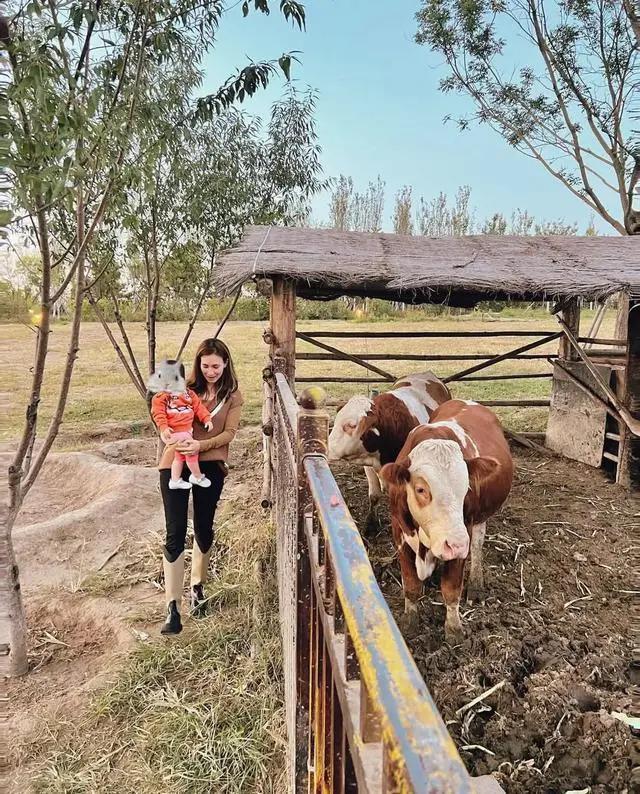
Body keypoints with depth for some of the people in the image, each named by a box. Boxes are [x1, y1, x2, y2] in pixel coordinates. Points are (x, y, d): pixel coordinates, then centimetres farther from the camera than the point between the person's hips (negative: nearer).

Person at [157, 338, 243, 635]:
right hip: (175, 463, 0)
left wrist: (200, 445, -21)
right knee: (175, 534, -3)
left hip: (210, 465, 0)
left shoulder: (233, 396, 4)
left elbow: (229, 434, -4)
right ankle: (173, 607, 3)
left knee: (203, 530, 12)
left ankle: (197, 588, 36)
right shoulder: (187, 388, 6)